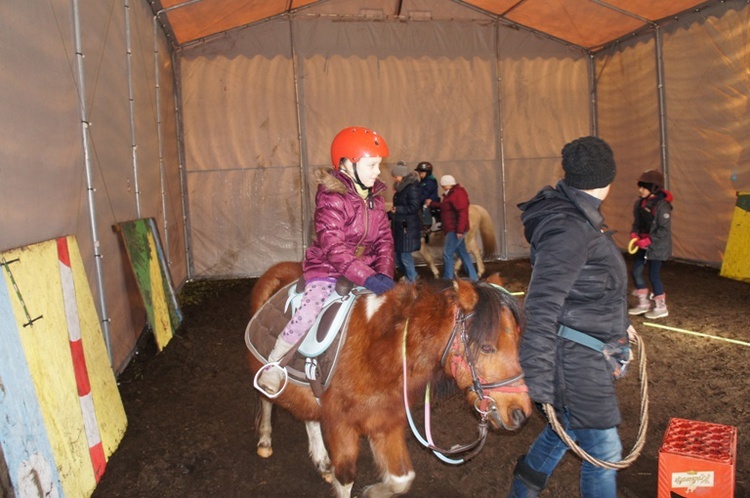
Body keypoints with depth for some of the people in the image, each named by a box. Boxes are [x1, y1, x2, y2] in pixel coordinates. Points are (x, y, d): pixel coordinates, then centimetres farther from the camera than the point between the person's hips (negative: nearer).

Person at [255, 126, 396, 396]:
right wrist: (368, 278, -33)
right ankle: (273, 363, 2)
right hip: (327, 267, -7)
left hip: (365, 269, 7)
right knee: (309, 313, -24)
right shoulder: (331, 198, -17)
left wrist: (384, 274, -13)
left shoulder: (376, 197, 5)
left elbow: (384, 239, 3)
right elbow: (334, 248, -26)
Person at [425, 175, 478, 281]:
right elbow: (444, 206, 27)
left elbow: (462, 213, -23)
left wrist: (460, 230, -27)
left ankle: (448, 279, -2)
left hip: (454, 230, -11)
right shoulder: (451, 194, 17)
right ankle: (473, 277, 20)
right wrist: (432, 203, 19)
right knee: (463, 253, 14)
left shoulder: (458, 194, -16)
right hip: (453, 229, 11)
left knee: (447, 254, -8)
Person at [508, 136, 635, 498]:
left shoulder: (580, 217, 8)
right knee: (603, 450, 3)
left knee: (566, 428, 24)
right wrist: (538, 383, -27)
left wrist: (618, 322, 32)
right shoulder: (569, 229, -24)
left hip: (588, 350, 10)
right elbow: (542, 307, -28)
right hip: (577, 359, -10)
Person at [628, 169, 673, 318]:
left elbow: (664, 230, -19)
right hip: (644, 246, 8)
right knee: (635, 271, 9)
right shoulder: (640, 203, 4)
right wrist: (634, 234, -5)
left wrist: (649, 240, -22)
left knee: (653, 275, -2)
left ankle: (661, 307, 15)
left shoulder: (661, 205, -19)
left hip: (658, 246, -8)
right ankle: (644, 303, 24)